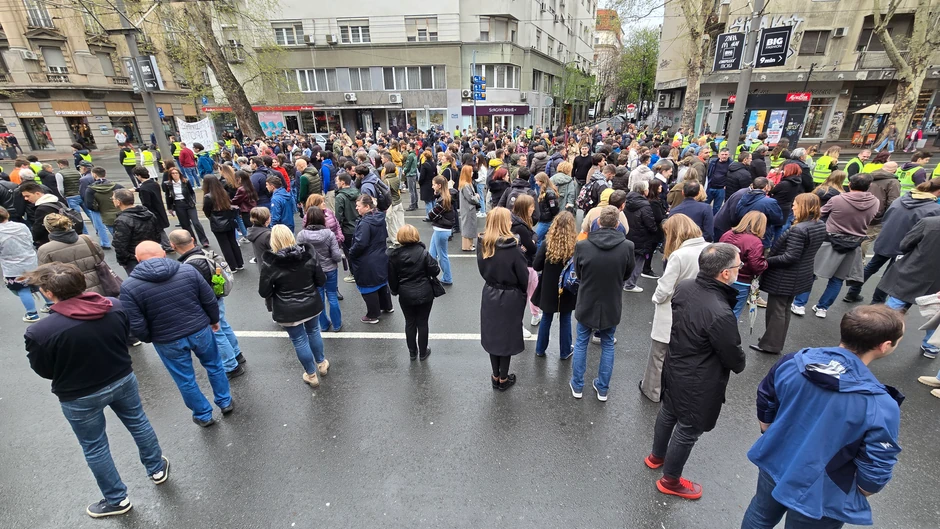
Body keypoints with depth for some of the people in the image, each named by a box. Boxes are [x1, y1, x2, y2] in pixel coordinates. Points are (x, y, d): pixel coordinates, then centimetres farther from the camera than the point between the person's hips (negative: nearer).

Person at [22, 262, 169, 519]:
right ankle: (157, 469, 45)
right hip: (123, 380, 3)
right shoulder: (116, 306, -17)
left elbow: (44, 371, -10)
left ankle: (117, 500, 37)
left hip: (79, 397, -3)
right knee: (138, 423, 25)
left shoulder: (41, 332, -27)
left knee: (94, 448, 18)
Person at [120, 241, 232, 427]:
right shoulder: (188, 270, -11)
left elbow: (136, 326, -13)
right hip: (200, 331, 1)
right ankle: (225, 403, 37)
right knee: (214, 366, 24)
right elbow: (210, 301, -5)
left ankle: (203, 416, 35)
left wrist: (149, 339, 7)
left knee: (185, 381, 19)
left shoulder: (129, 286, -14)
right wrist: (214, 320, 12)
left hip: (168, 341, -1)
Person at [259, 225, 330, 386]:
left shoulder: (270, 262, -20)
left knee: (299, 341, 15)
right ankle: (321, 364, 45)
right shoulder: (308, 254, -13)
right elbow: (321, 280, -7)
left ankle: (311, 375, 31)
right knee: (314, 332, 26)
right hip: (311, 305, 3)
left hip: (288, 311, -3)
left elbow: (264, 292, -12)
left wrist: (279, 290, 8)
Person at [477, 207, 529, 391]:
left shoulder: (482, 244, -7)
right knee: (507, 336, 11)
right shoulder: (512, 247, -22)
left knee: (492, 334, 17)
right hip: (510, 297, -4)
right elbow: (523, 276, -13)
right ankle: (503, 379, 27)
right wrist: (522, 293, 5)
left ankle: (496, 376, 32)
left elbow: (482, 269, 4)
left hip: (490, 294, 5)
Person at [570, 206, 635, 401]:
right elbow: (627, 275, 0)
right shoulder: (627, 246, -17)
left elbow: (578, 273, -3)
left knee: (581, 343, 18)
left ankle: (577, 386, 30)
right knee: (607, 345, 20)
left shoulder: (582, 245, -20)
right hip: (611, 305, 1)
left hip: (587, 303, 0)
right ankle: (603, 389, 31)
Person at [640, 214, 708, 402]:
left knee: (659, 355, 14)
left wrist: (656, 298, -2)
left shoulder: (679, 255, -27)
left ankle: (652, 390, 31)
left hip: (671, 315, -6)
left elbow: (664, 290, -22)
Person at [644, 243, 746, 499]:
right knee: (688, 430, 15)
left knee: (668, 413, 28)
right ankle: (670, 480, 38)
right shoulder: (721, 314, -35)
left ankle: (657, 456, 53)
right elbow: (735, 358, -17)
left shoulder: (684, 287, -13)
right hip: (699, 383, -7)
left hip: (674, 368, 7)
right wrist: (740, 365, 4)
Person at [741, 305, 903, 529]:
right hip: (820, 497, -3)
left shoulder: (792, 362, -19)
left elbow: (765, 408, -2)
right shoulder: (881, 408, -30)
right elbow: (874, 476, -17)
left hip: (773, 464, 3)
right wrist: (858, 496, 5)